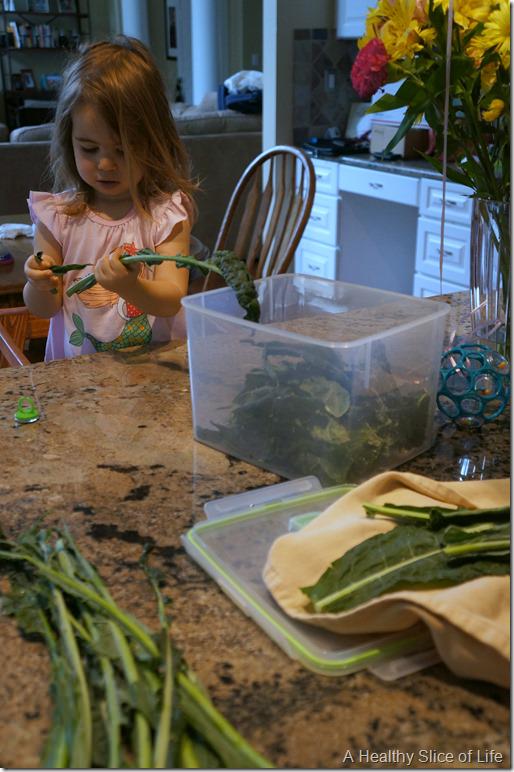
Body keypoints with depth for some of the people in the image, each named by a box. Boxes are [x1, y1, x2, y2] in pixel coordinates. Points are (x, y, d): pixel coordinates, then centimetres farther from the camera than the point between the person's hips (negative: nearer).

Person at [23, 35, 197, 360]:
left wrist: (130, 287, -31)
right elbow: (44, 309, 6)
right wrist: (40, 287, -15)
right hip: (75, 371, 1)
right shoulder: (57, 214, 1)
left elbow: (172, 302, -12)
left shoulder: (166, 213, -4)